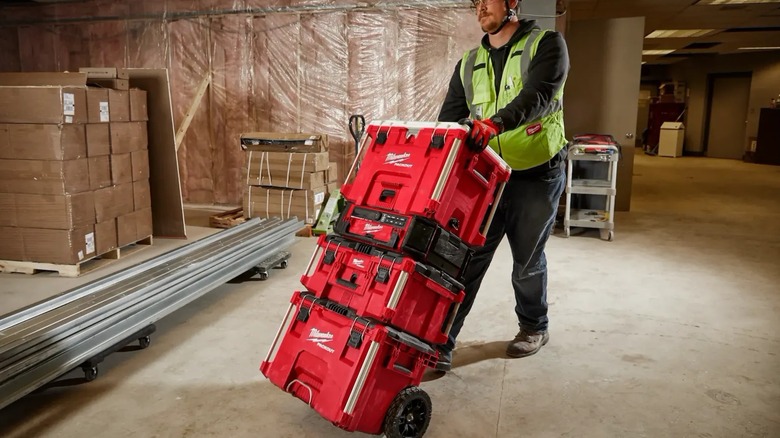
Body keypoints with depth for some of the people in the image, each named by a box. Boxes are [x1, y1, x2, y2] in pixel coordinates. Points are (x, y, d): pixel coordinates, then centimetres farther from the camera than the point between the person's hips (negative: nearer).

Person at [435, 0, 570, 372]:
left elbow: (539, 94, -22)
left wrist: (496, 122, -40)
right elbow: (449, 117, 8)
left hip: (536, 174, -3)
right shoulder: (469, 63, 12)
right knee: (467, 258, -2)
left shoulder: (546, 44, -3)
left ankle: (534, 328, 35)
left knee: (528, 260, 10)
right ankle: (441, 344, 3)